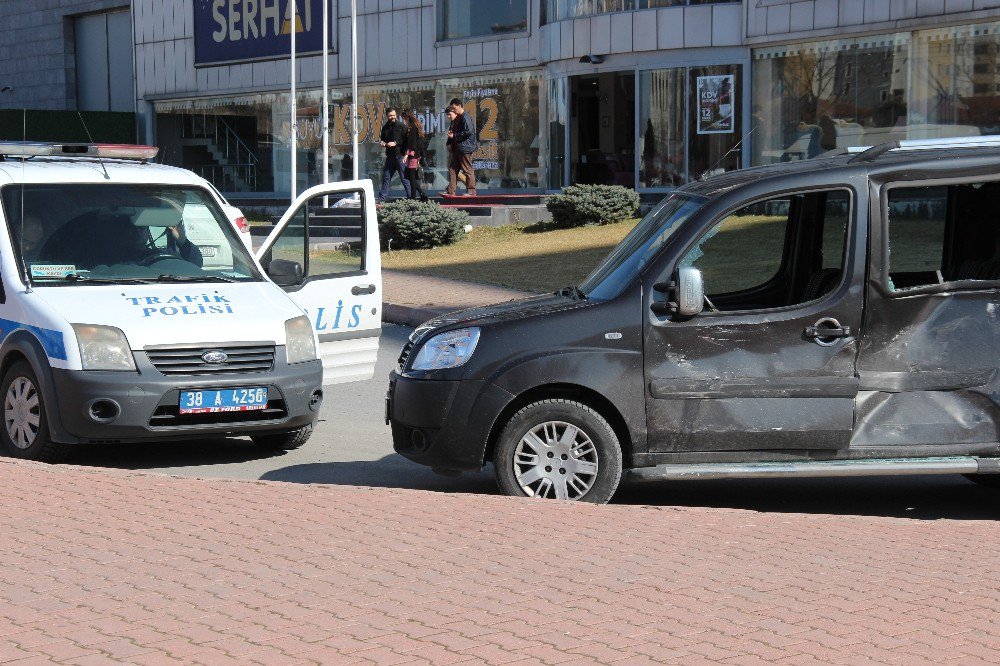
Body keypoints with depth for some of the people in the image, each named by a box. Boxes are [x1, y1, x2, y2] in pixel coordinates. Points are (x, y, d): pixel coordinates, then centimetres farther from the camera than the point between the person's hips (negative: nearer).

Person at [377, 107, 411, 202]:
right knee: (386, 177, 9)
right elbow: (382, 140, 27)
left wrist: (396, 143, -15)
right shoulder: (385, 127, 14)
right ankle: (381, 199, 14)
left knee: (404, 178, -4)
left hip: (400, 155, -6)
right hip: (390, 156, 6)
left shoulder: (401, 126, -3)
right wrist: (382, 143, 5)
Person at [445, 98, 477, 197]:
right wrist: (450, 134, 8)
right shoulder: (457, 118, 15)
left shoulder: (466, 118, -15)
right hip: (457, 147, 10)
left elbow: (468, 132, -22)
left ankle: (471, 191, 5)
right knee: (452, 168, 9)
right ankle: (451, 190, 12)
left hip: (465, 148, -10)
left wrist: (454, 136, -16)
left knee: (467, 170, -2)